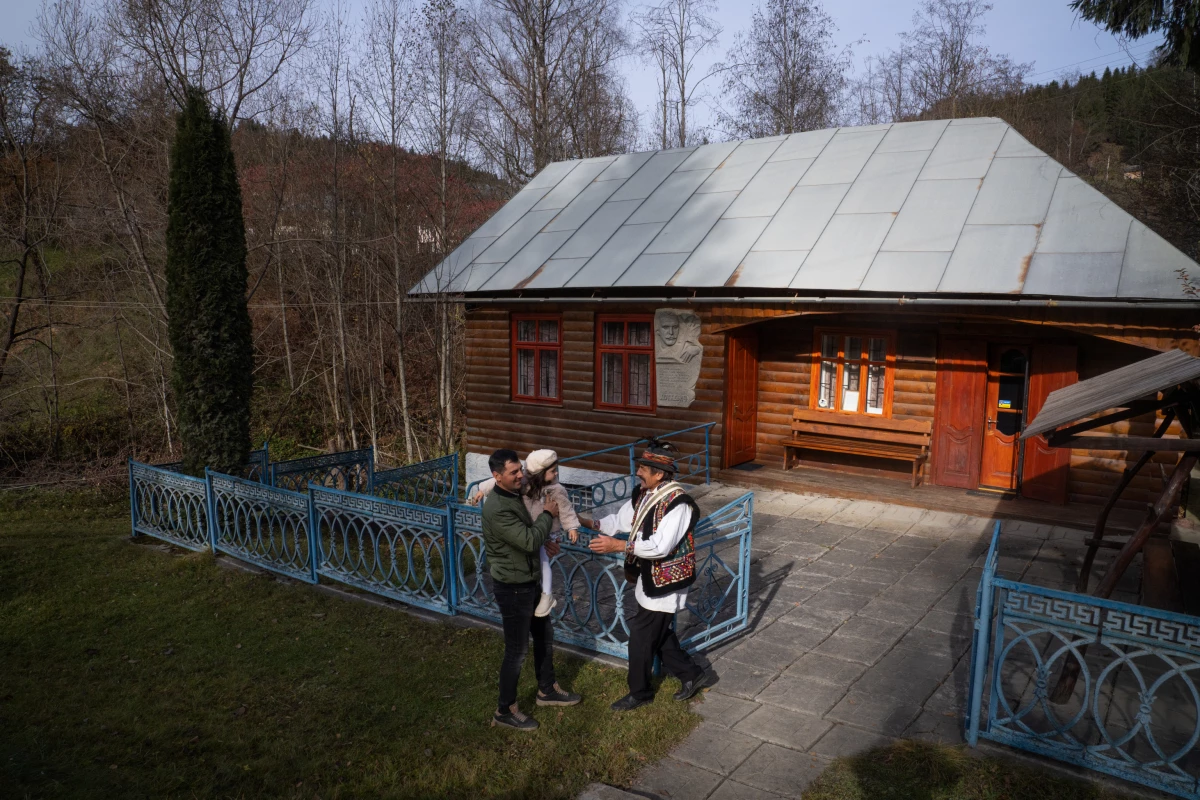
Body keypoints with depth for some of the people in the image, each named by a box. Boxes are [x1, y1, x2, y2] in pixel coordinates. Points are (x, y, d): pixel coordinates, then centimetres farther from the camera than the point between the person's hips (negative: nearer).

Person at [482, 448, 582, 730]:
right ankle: (505, 711, 22)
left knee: (544, 636, 22)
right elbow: (529, 541, -28)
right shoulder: (497, 509, -29)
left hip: (528, 581, 10)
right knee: (517, 651, 4)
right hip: (512, 587, -10)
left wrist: (543, 540, 0)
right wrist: (547, 514, -14)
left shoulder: (515, 495, 3)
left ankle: (547, 690, 42)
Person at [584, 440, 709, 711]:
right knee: (659, 633, 20)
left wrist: (618, 546, -34)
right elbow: (622, 520, 12)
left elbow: (661, 546, -31)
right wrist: (591, 524, -3)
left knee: (641, 636, 3)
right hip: (649, 577, 9)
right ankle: (691, 674, 37)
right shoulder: (643, 494, 1)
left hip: (665, 581, -8)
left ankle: (640, 693, 23)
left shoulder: (677, 502, -25)